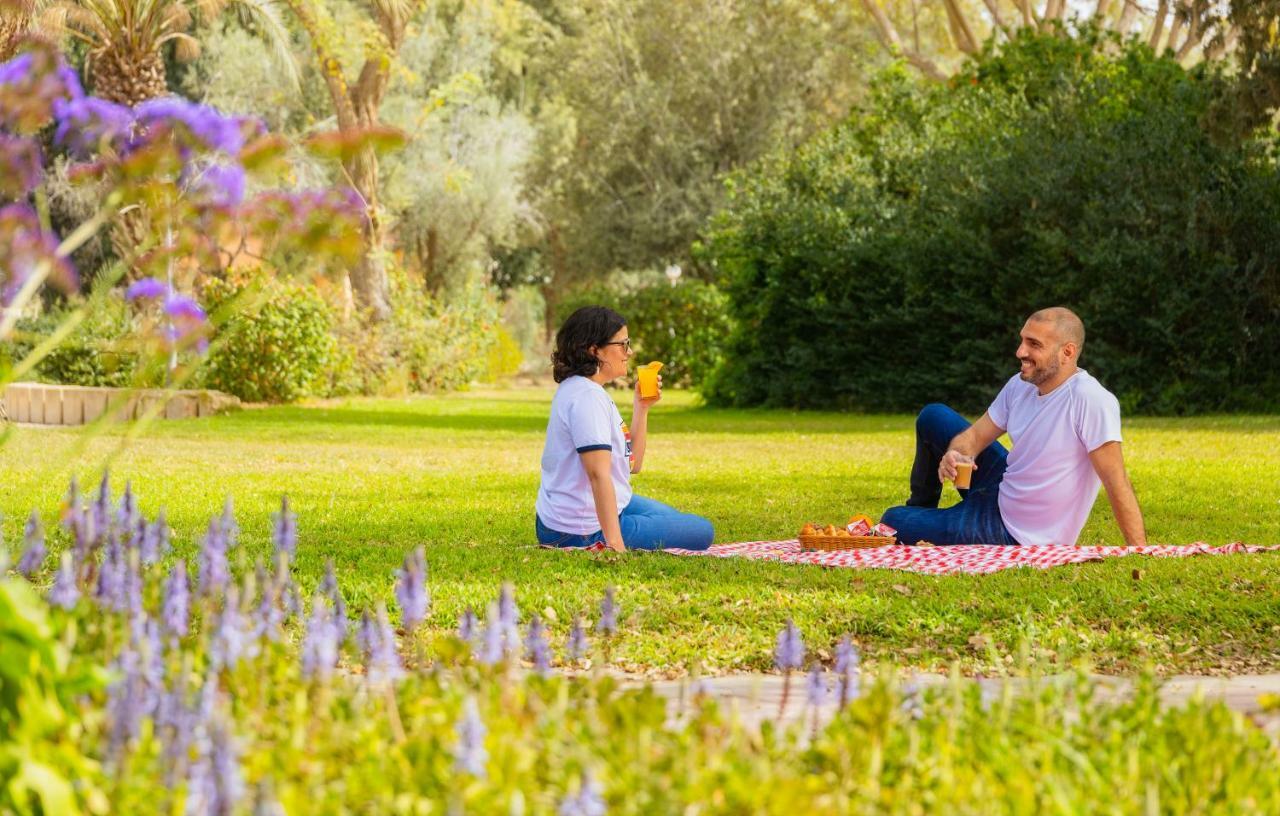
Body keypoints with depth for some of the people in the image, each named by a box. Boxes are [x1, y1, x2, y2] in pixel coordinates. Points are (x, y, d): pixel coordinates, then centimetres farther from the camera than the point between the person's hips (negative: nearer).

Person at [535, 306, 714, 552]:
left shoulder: (582, 390, 11)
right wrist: (615, 545, -35)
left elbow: (632, 464, 14)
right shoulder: (586, 397, -21)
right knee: (702, 532, -1)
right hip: (586, 530, -10)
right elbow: (599, 474, -30)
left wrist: (641, 407, 6)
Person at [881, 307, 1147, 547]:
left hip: (1016, 534, -7)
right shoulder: (1021, 385, -5)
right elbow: (976, 434, 2)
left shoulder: (1090, 400, -31)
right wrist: (956, 455, -22)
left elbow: (1116, 483, -32)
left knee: (893, 522, 3)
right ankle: (921, 510, 37)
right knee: (933, 416, 17)